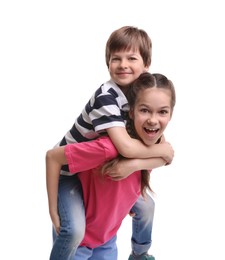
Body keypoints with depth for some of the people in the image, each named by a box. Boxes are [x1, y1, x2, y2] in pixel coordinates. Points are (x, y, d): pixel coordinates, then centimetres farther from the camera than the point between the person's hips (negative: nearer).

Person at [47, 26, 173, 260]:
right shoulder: (106, 97, -33)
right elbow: (126, 147, -41)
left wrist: (132, 165, -24)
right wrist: (164, 151, -26)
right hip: (68, 170, -7)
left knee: (145, 206, 14)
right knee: (74, 230, -25)